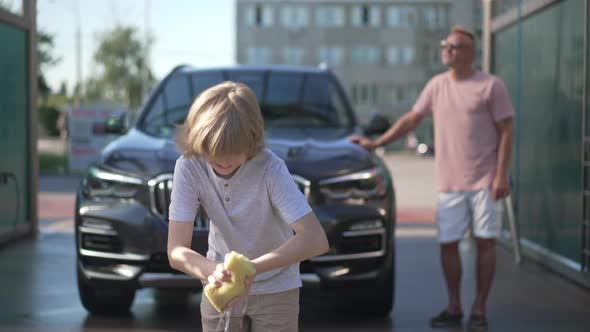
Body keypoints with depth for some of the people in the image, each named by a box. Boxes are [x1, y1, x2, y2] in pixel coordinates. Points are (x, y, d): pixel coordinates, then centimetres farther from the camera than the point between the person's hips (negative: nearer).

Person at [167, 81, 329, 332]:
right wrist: (211, 271, -44)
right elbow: (176, 250, -23)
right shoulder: (189, 167, -21)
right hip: (221, 285, 2)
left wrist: (252, 268, -44)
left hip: (275, 289, -2)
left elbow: (316, 239, -34)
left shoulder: (270, 168, -27)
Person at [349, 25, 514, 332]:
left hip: (485, 181, -4)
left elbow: (506, 131, -5)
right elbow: (411, 119, 16)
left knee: (485, 242, 0)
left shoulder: (491, 85, -4)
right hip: (450, 182, 4)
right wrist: (376, 143, 10)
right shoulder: (436, 85, 10)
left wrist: (501, 175, -12)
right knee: (448, 244, 4)